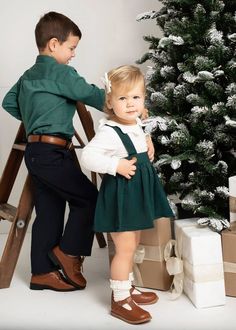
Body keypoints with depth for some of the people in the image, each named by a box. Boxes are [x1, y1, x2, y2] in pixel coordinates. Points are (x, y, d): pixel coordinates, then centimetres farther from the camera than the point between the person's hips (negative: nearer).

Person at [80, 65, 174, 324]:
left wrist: (146, 144, 12)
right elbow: (87, 156, -30)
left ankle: (127, 288, 35)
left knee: (132, 245, 19)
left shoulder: (136, 125, 7)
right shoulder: (109, 132, -21)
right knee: (125, 248, -2)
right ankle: (120, 300, 12)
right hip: (120, 194, -9)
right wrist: (116, 166, -30)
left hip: (136, 194, 9)